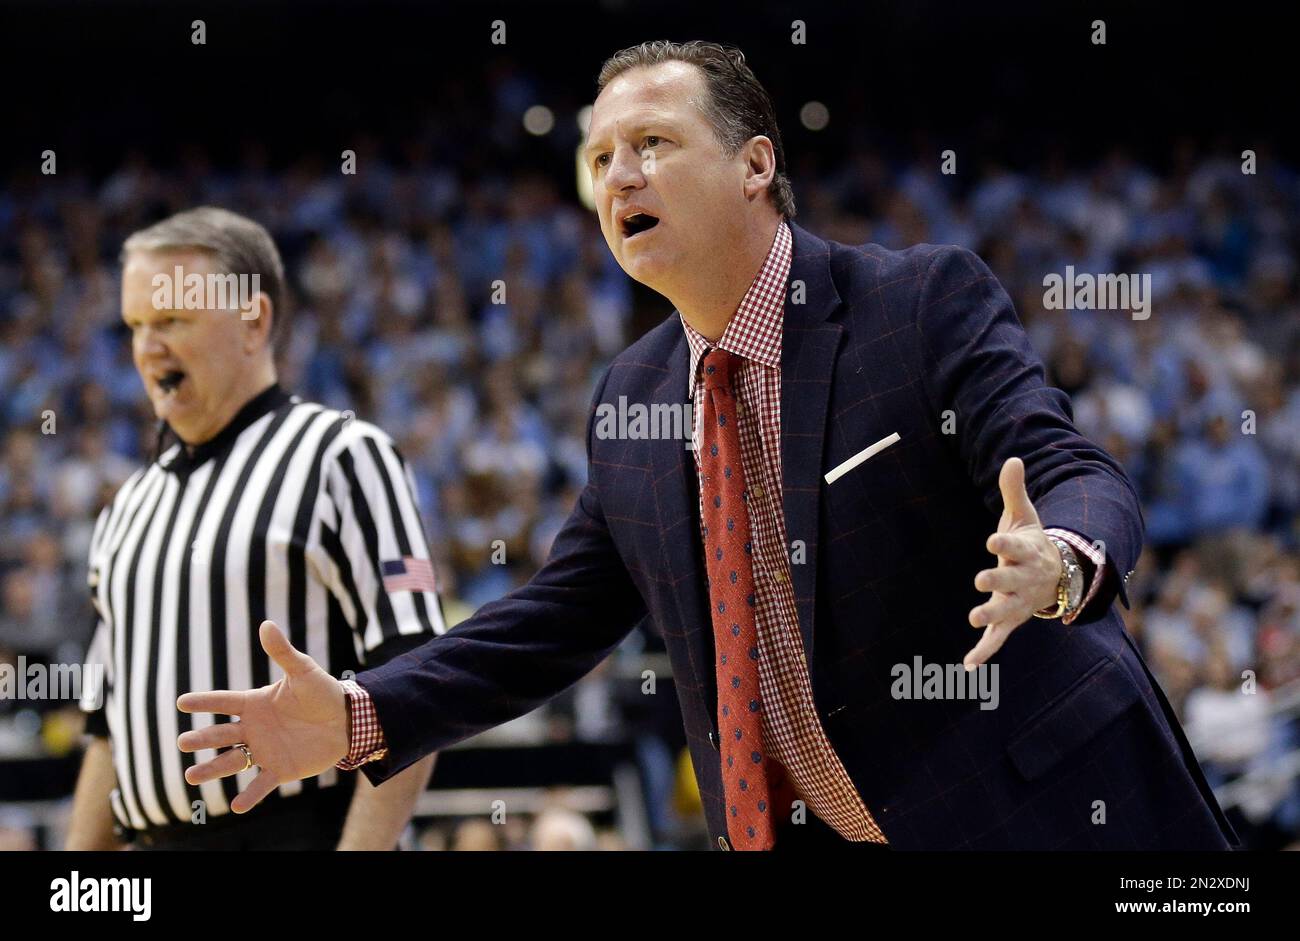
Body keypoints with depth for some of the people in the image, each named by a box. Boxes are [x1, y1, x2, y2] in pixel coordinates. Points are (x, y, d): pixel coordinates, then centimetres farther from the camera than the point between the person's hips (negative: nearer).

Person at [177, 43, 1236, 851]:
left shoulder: (927, 301, -8)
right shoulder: (630, 397, 9)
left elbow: (1083, 481, -17)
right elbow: (563, 615, 14)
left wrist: (1061, 566, -42)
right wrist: (357, 717, 0)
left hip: (1030, 813, -5)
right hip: (799, 829, 5)